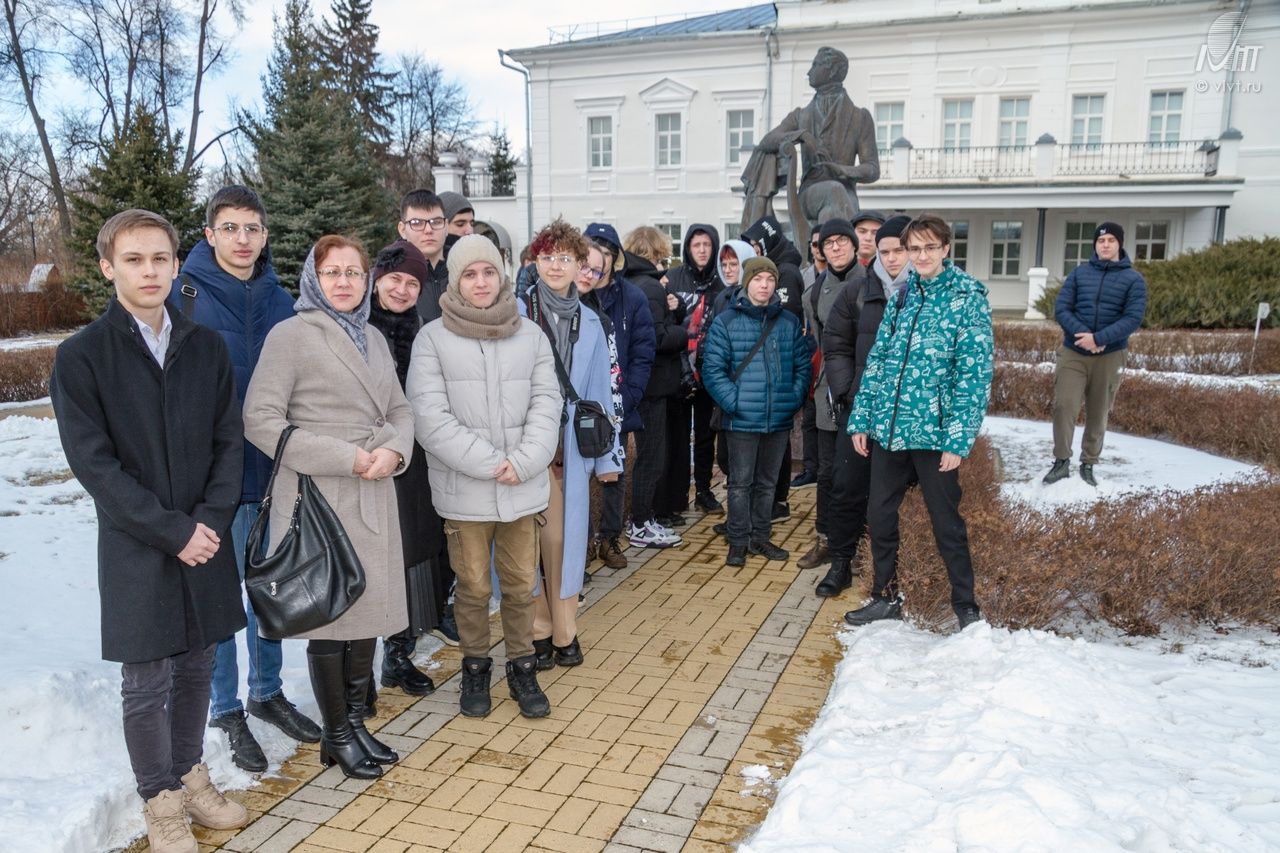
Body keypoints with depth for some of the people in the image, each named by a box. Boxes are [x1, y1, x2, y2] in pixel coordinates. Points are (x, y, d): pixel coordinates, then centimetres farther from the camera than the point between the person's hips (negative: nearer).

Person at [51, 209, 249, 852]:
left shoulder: (206, 346, 3)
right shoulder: (81, 355, -7)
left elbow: (230, 439, 4)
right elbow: (93, 463, -11)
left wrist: (212, 519, -9)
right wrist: (173, 532, -14)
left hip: (205, 540, 3)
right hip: (135, 550, -3)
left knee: (196, 667, 15)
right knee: (146, 683, 7)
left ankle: (189, 775, 34)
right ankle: (160, 801, 25)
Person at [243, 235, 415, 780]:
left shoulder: (373, 338, 14)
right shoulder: (291, 335, -7)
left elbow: (399, 410, 16)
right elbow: (261, 419, -13)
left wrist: (393, 450, -7)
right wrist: (346, 457, -17)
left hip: (374, 499, 7)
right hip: (318, 500, -6)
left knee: (368, 611, 13)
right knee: (330, 617, 4)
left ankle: (356, 722, 30)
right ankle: (338, 735, 22)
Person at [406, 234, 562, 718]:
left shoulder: (530, 336, 6)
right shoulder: (432, 339, -3)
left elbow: (546, 404, 1)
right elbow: (431, 417, -10)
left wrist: (523, 462, -13)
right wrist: (489, 463, -14)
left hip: (523, 488, 2)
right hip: (464, 490, -2)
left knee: (521, 586, 11)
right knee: (473, 588, 9)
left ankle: (522, 668, 29)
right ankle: (475, 668, 31)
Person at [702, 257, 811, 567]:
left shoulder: (790, 322, 6)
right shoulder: (726, 321, -4)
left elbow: (802, 366, 8)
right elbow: (712, 369, -8)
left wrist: (794, 399, -4)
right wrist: (733, 402, -15)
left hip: (780, 420, 4)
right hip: (742, 420, -3)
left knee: (767, 482, 16)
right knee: (740, 482, 6)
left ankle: (760, 536, 29)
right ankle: (738, 541, 18)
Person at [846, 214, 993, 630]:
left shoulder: (968, 299, -7)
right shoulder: (901, 297, 9)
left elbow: (974, 374, -11)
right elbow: (876, 361, 11)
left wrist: (958, 440, -16)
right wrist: (861, 419, 7)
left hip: (933, 434, -5)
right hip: (888, 430, 5)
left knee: (947, 524, 6)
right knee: (879, 515, 12)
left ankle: (965, 606, 24)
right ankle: (886, 596, 29)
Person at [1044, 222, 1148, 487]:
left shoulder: (1133, 279, 0)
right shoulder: (1079, 273, 5)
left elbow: (1133, 319, -10)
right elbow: (1061, 309, -2)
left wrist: (1099, 338, -22)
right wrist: (1082, 334, -18)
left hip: (1109, 356, 0)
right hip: (1072, 353, 1)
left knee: (1098, 414, 8)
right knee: (1064, 406, -8)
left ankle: (1088, 465, 21)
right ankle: (1061, 462, 6)